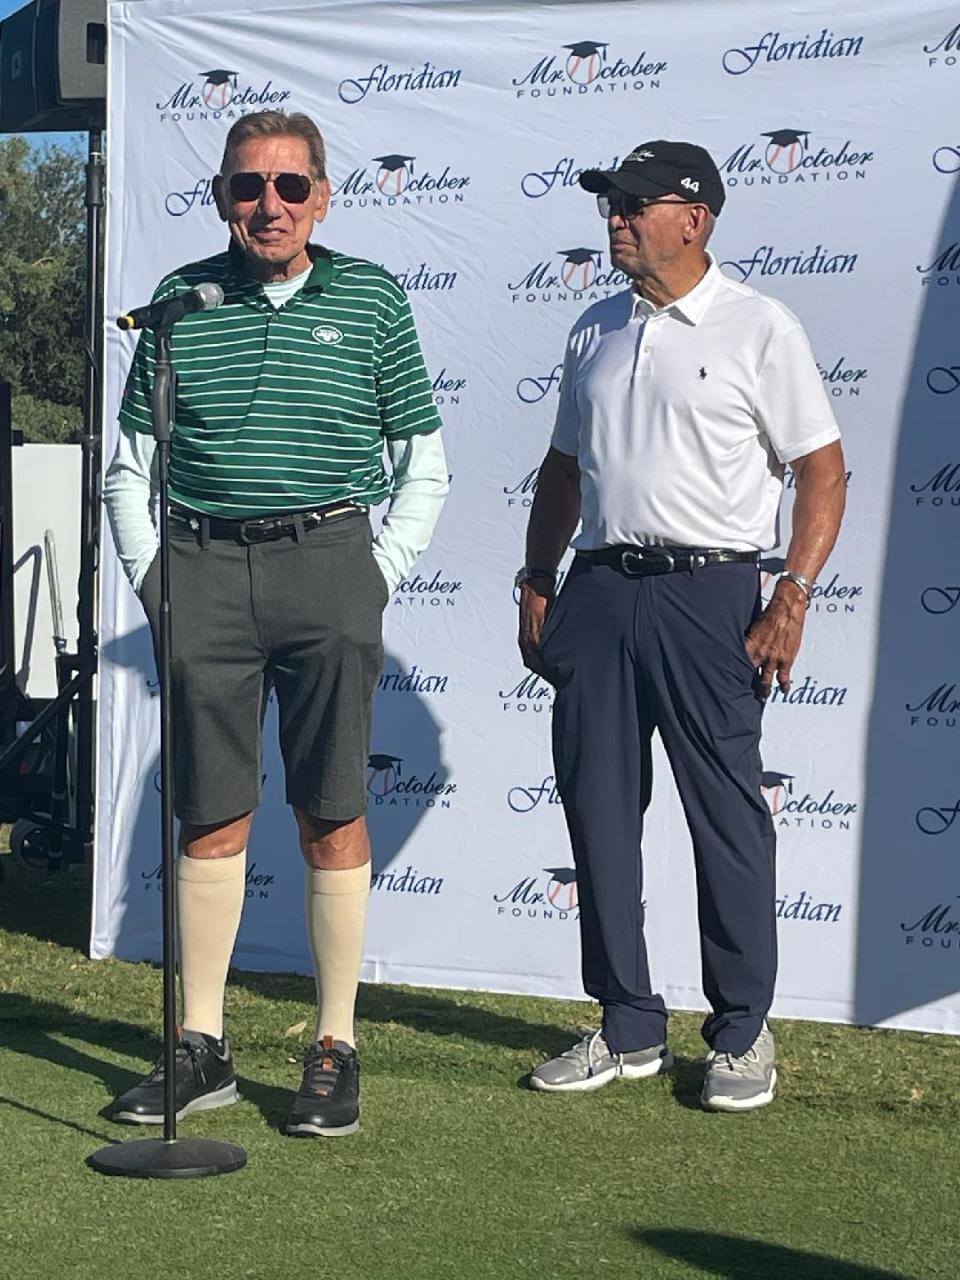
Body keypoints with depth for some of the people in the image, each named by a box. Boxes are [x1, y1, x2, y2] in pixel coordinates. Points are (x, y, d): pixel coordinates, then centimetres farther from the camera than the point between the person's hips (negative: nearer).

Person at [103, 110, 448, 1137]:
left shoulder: (370, 298, 6)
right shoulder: (182, 300, 9)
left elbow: (423, 463, 10)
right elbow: (128, 465, 14)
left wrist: (379, 578, 1)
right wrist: (152, 577, 4)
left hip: (325, 556, -1)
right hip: (202, 564, 2)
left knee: (332, 816, 1)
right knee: (210, 818, 6)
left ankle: (335, 1048, 11)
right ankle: (200, 1048, 14)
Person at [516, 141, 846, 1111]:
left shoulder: (760, 330, -2)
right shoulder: (595, 332, 15)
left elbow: (822, 471, -4)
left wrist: (793, 595, -14)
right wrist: (537, 581, 15)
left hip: (709, 593, -6)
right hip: (598, 589, 6)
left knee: (727, 812, -1)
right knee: (597, 810, 7)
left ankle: (741, 1035, 11)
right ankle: (628, 1029, 18)